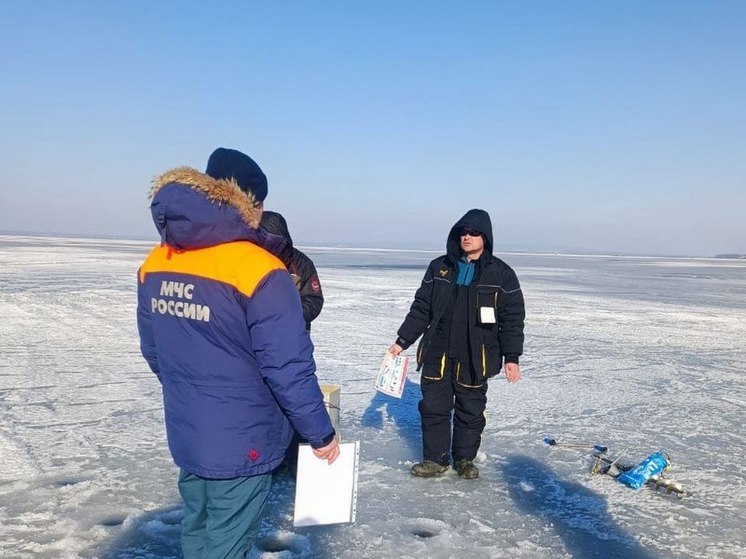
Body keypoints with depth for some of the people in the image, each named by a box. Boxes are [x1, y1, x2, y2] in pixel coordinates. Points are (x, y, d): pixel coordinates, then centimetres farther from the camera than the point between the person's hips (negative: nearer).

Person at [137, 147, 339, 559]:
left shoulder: (154, 264, -1)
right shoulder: (259, 271, -23)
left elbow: (153, 352, 9)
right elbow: (290, 370, -21)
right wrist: (321, 433, -7)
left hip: (186, 435, 6)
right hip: (242, 443, -6)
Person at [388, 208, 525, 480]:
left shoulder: (501, 274, -3)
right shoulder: (439, 268, 4)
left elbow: (512, 318, -2)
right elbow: (421, 308, 7)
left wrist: (512, 358, -6)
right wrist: (402, 341, 3)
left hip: (474, 358, -2)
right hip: (437, 354, 2)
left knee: (471, 411, 10)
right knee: (433, 407, 7)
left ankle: (465, 458, 28)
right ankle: (435, 458, 22)